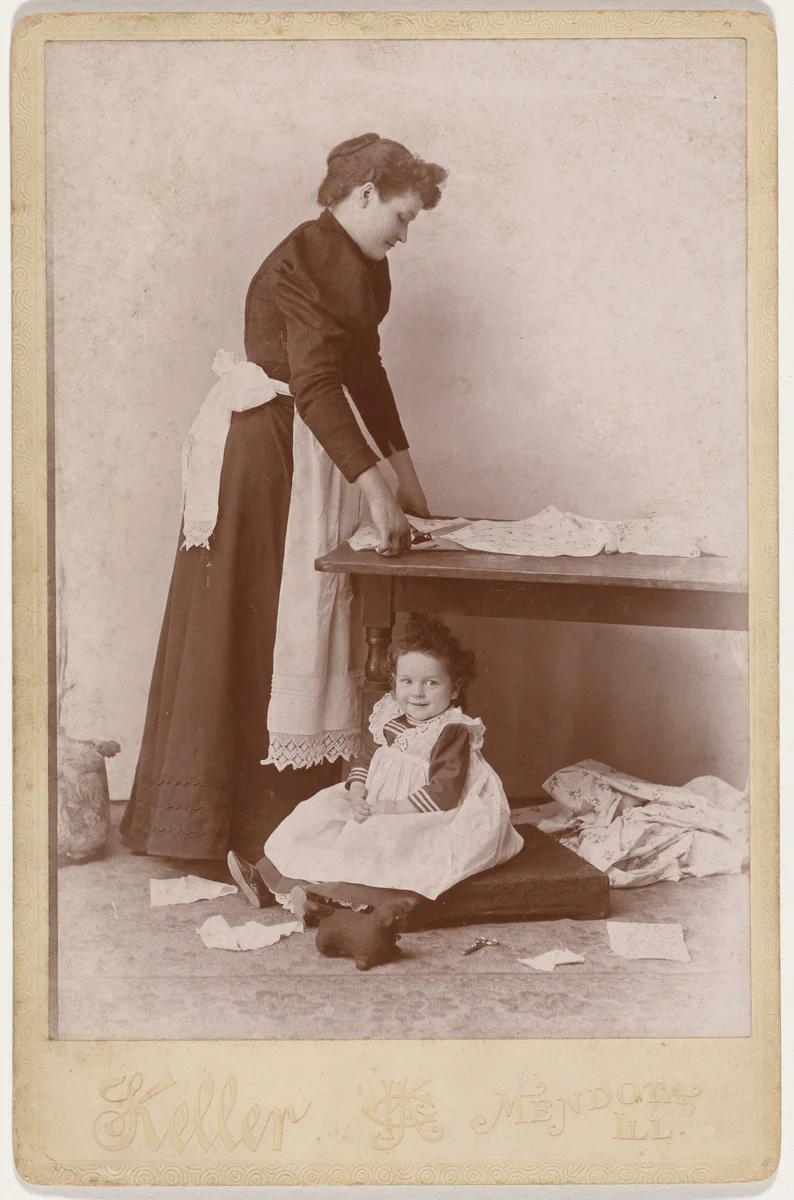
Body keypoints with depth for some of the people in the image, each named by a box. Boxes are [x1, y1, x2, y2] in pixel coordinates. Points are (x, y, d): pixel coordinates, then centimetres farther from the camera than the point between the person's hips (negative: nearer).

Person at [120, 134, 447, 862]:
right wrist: (375, 489, -30)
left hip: (312, 449, 9)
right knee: (244, 629, -4)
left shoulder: (364, 267, 12)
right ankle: (217, 823, 5)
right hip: (258, 450, -9)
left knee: (307, 620, 9)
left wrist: (405, 472, 18)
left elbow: (363, 371, 20)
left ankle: (291, 811, 16)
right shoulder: (306, 262, -18)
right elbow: (316, 386, -26)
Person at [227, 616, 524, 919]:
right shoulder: (388, 719, 6)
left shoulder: (453, 732, -16)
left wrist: (390, 808, -24)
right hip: (374, 810, 8)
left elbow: (444, 793, -23)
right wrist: (357, 795, -9)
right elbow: (365, 760, 13)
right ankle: (264, 876, -7)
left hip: (422, 823, -8)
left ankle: (315, 893, -41)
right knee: (322, 812, -4)